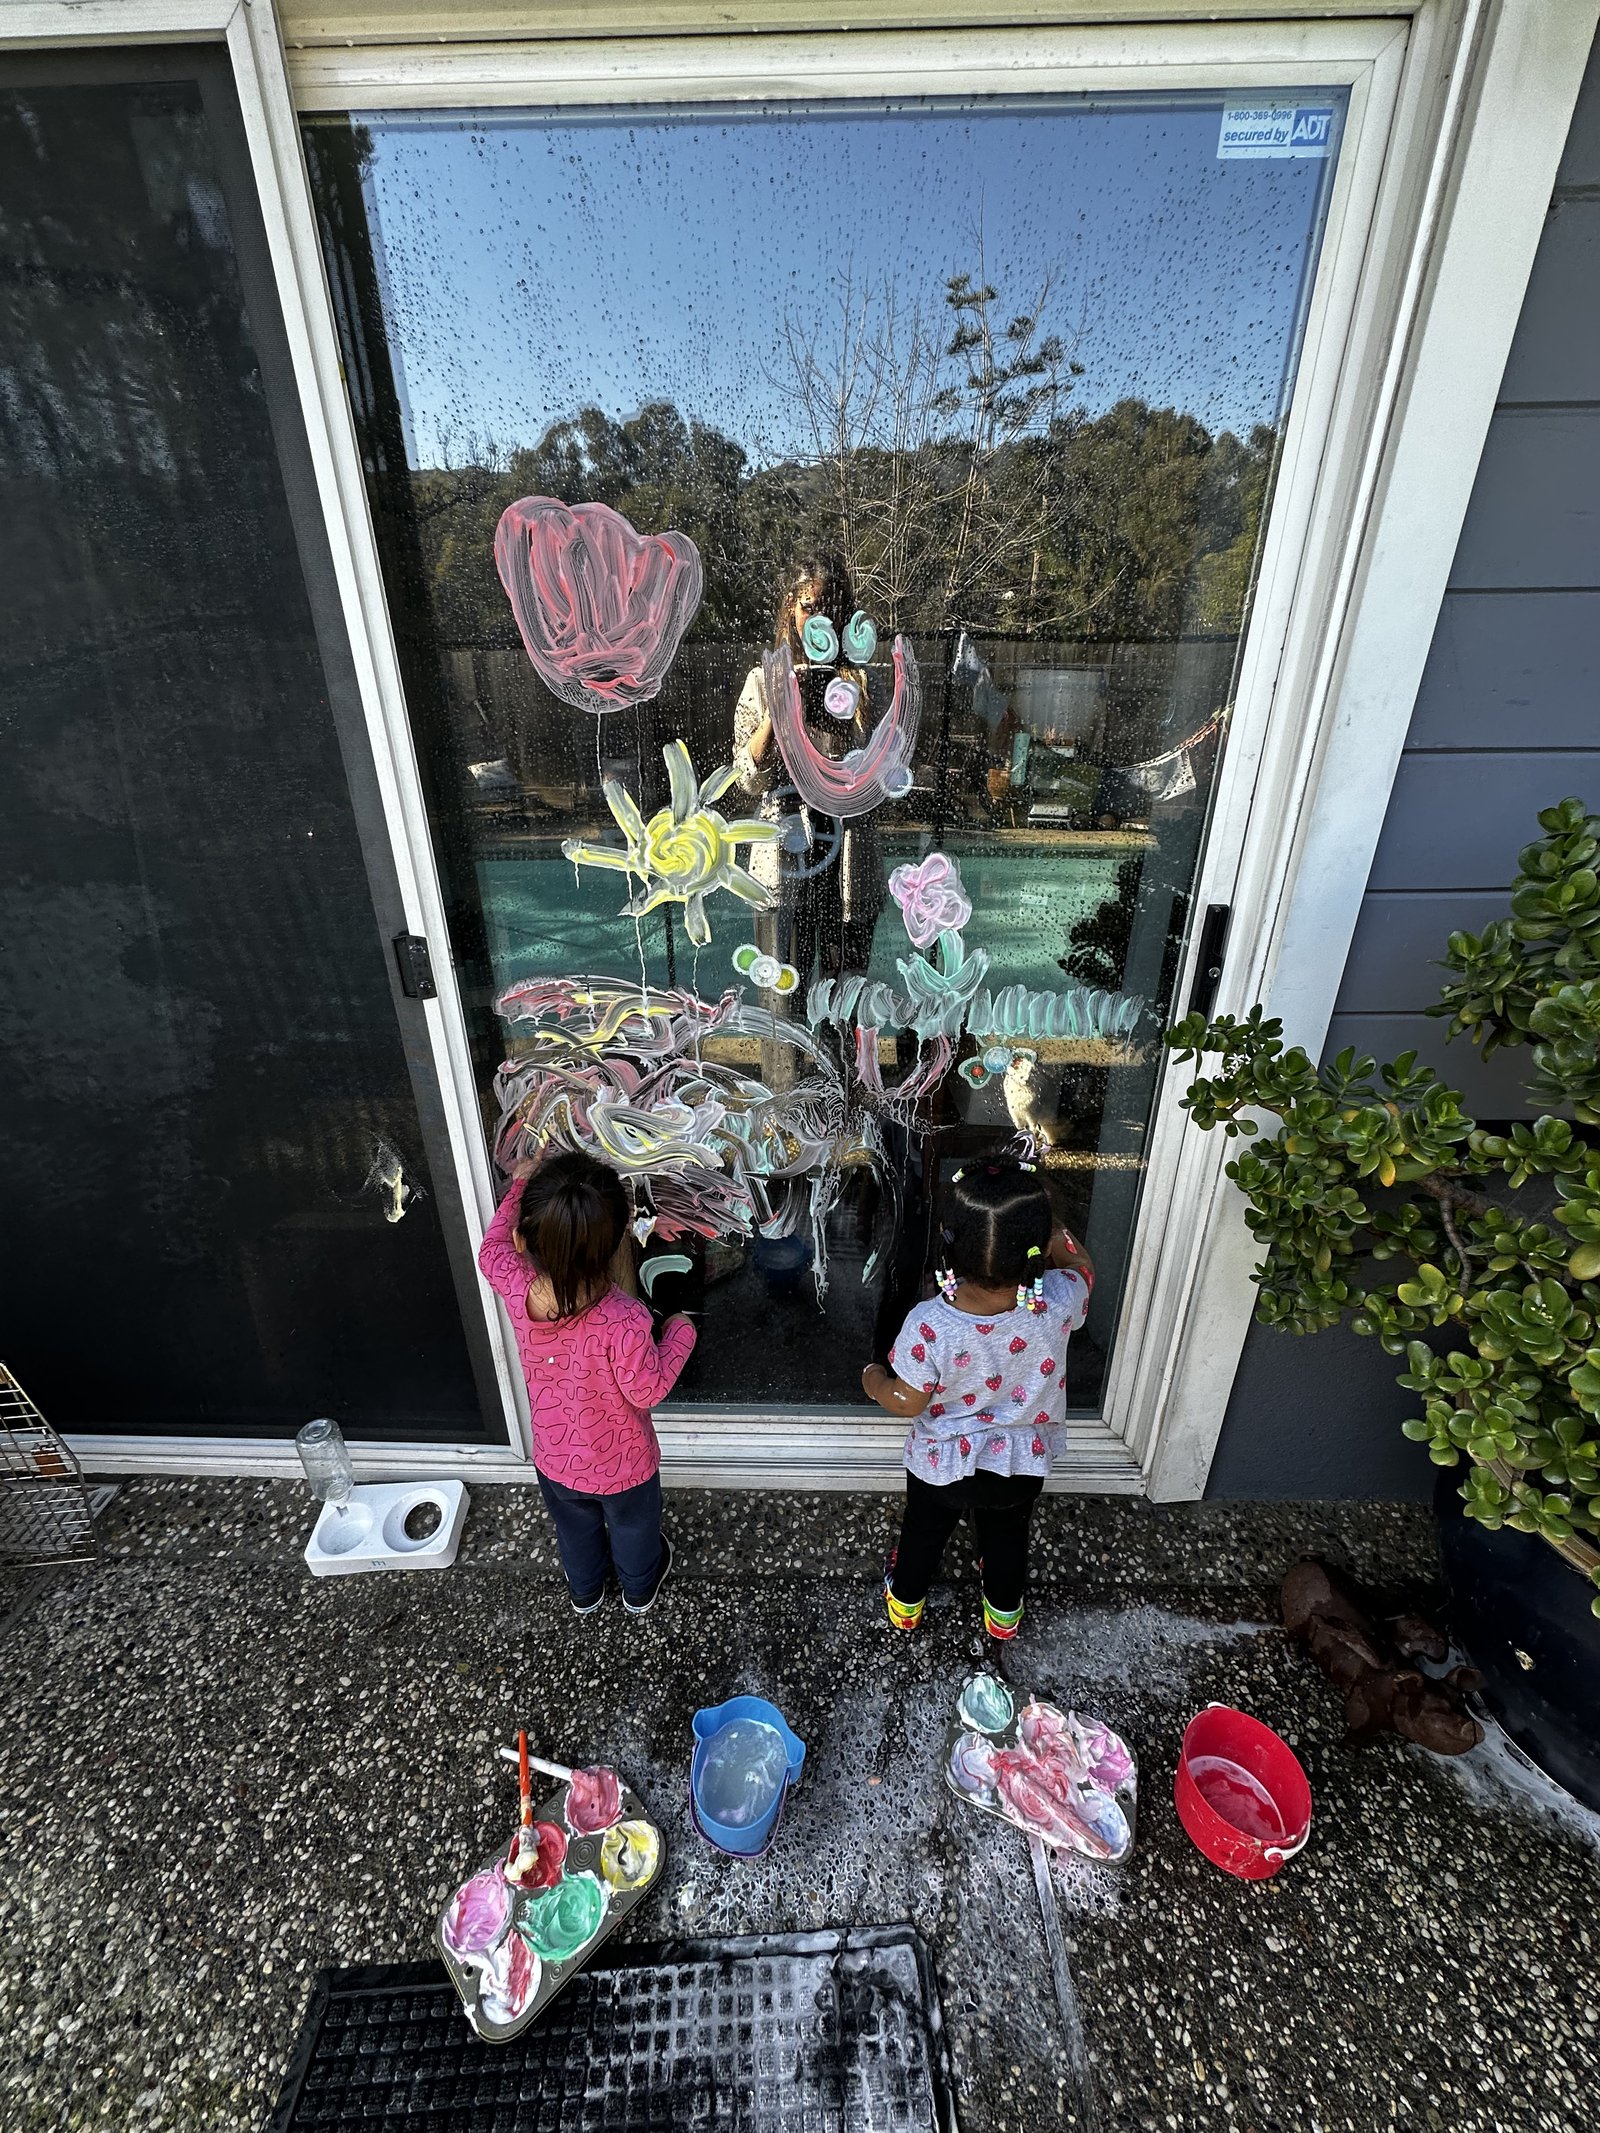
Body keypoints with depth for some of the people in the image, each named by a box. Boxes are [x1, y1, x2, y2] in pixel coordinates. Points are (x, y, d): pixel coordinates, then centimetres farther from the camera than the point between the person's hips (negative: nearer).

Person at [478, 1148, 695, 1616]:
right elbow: (647, 1390, -25)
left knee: (575, 1530, 34)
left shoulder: (516, 1288, -29)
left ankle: (584, 1592, 62)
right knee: (634, 1528, 31)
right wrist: (679, 1333, -12)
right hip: (622, 1467, -3)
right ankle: (639, 1591, 59)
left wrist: (521, 1185, 1)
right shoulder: (625, 1320, -41)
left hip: (554, 1461, 3)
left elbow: (493, 1246, -6)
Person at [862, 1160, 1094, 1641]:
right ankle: (1003, 1612, 57)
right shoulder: (1059, 1304, -32)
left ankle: (905, 1603, 56)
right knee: (1007, 1537, 32)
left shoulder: (928, 1325, -38)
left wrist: (875, 1382, 0)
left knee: (924, 1532, 30)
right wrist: (1036, 1217, -12)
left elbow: (907, 1403, -20)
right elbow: (1079, 1264, -7)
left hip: (942, 1464, -1)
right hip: (1022, 1462, 1)